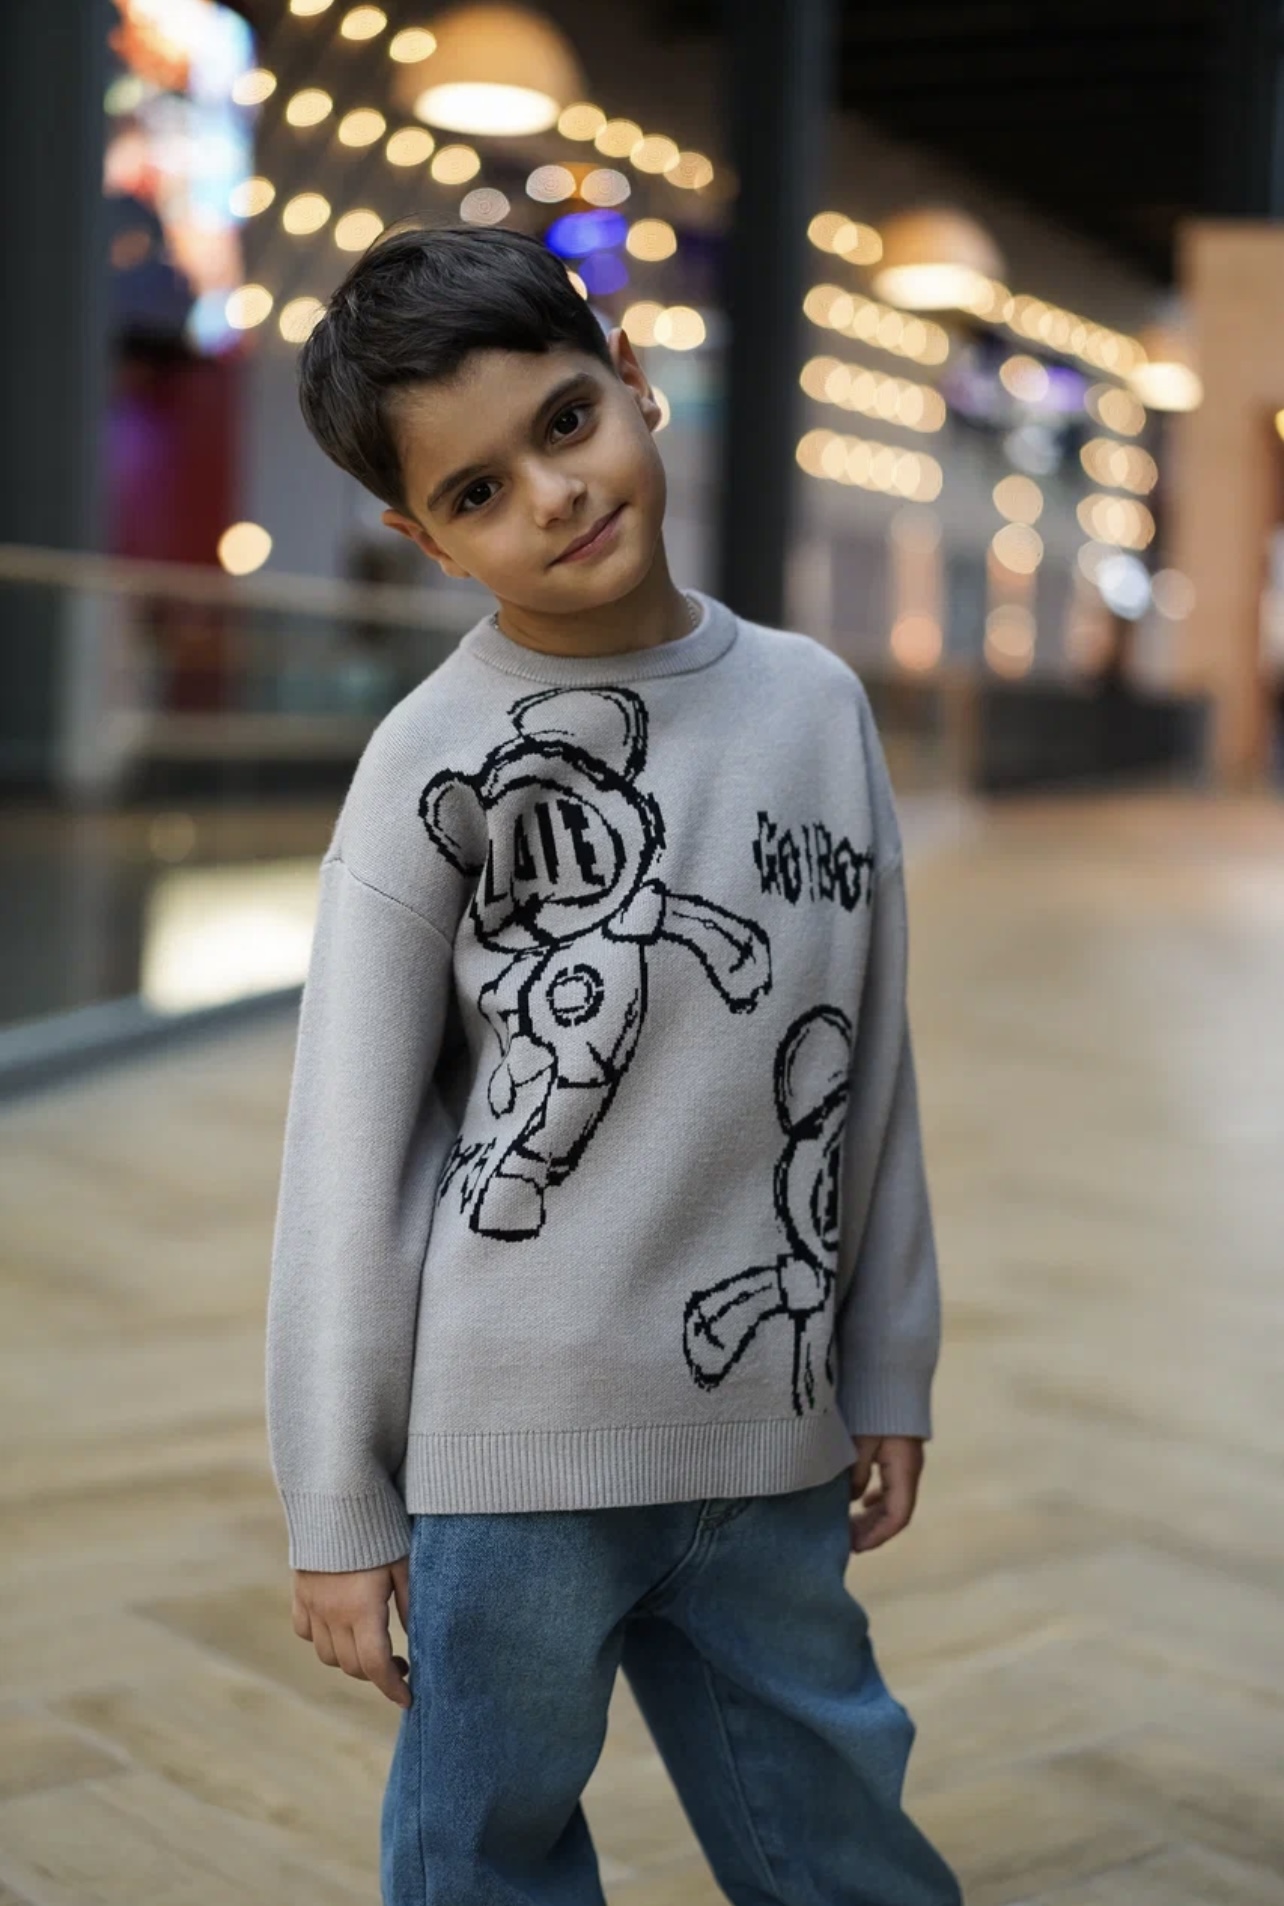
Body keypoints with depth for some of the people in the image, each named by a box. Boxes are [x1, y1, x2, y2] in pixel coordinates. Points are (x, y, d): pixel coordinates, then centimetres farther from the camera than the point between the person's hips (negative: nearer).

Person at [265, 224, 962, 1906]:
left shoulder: (816, 702, 2)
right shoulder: (437, 761, -10)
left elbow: (873, 1070, 9)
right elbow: (348, 1150, -7)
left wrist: (888, 1377, 12)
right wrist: (338, 1508, -4)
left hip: (771, 1444, 4)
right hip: (512, 1448, -4)